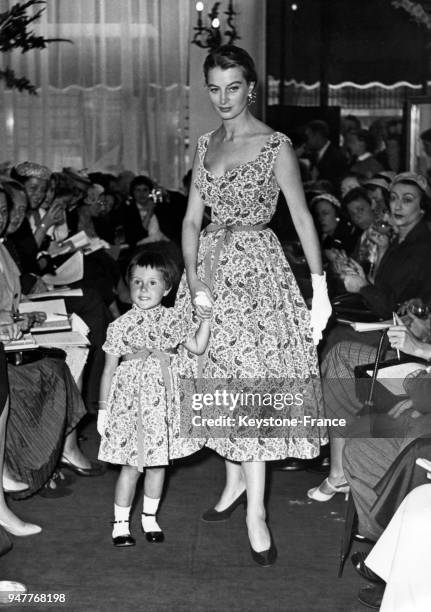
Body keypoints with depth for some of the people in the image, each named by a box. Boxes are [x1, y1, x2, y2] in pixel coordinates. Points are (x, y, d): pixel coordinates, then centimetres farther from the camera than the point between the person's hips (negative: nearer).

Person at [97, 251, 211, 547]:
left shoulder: (172, 319, 5)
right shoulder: (122, 325, -4)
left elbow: (197, 347, 7)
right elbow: (109, 370, 0)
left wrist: (206, 317, -2)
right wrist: (103, 408, 0)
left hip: (163, 399, 3)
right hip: (130, 400, -3)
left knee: (158, 463, 10)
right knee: (131, 464, -1)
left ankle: (150, 517, 27)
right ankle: (120, 523, 12)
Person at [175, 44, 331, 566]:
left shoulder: (275, 146, -7)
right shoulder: (206, 146, 10)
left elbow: (303, 219, -8)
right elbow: (192, 219, 8)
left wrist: (320, 287, -13)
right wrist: (194, 281, -5)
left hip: (255, 267, -5)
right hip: (210, 268, 6)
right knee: (220, 381, 9)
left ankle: (255, 512, -5)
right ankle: (235, 482, 24)